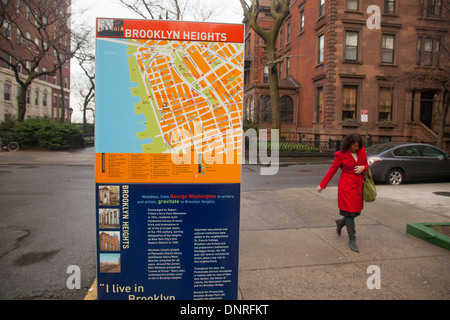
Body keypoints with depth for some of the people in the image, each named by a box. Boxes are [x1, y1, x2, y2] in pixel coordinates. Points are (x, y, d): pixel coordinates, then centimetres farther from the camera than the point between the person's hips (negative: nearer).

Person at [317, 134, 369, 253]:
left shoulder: (362, 150, 5)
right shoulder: (341, 155, -9)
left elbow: (366, 165, 17)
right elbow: (332, 170, -3)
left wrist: (363, 167, -9)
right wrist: (322, 185, -2)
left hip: (358, 186, 6)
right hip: (347, 186, -5)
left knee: (356, 212, 9)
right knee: (350, 212, -4)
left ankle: (340, 222, 39)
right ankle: (352, 240, 8)